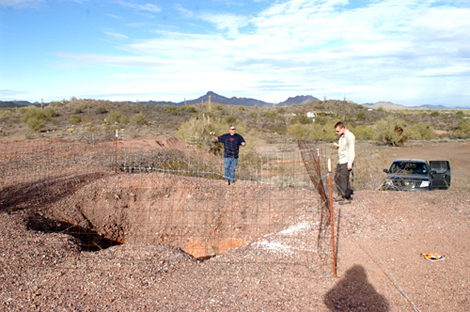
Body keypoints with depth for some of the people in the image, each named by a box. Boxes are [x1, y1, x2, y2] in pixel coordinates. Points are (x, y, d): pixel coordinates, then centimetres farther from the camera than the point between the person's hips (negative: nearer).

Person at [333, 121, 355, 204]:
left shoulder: (350, 136, -13)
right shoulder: (341, 136, 15)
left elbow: (351, 150, -16)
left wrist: (350, 163, -20)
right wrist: (337, 146, 3)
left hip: (346, 161, -9)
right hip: (340, 161, 9)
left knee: (344, 179, -7)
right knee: (337, 177, 8)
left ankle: (347, 198, 2)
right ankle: (340, 195, 19)